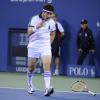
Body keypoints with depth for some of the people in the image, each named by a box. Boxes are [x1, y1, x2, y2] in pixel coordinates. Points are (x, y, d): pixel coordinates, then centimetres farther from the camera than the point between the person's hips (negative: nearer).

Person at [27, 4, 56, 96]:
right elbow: (29, 33, -12)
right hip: (33, 46, -1)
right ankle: (30, 85, 36)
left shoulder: (52, 22, 3)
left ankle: (47, 88, -29)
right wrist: (36, 27, -27)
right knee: (31, 67, 9)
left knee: (47, 65, -20)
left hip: (46, 46, 1)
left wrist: (49, 44, 11)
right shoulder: (34, 19, -7)